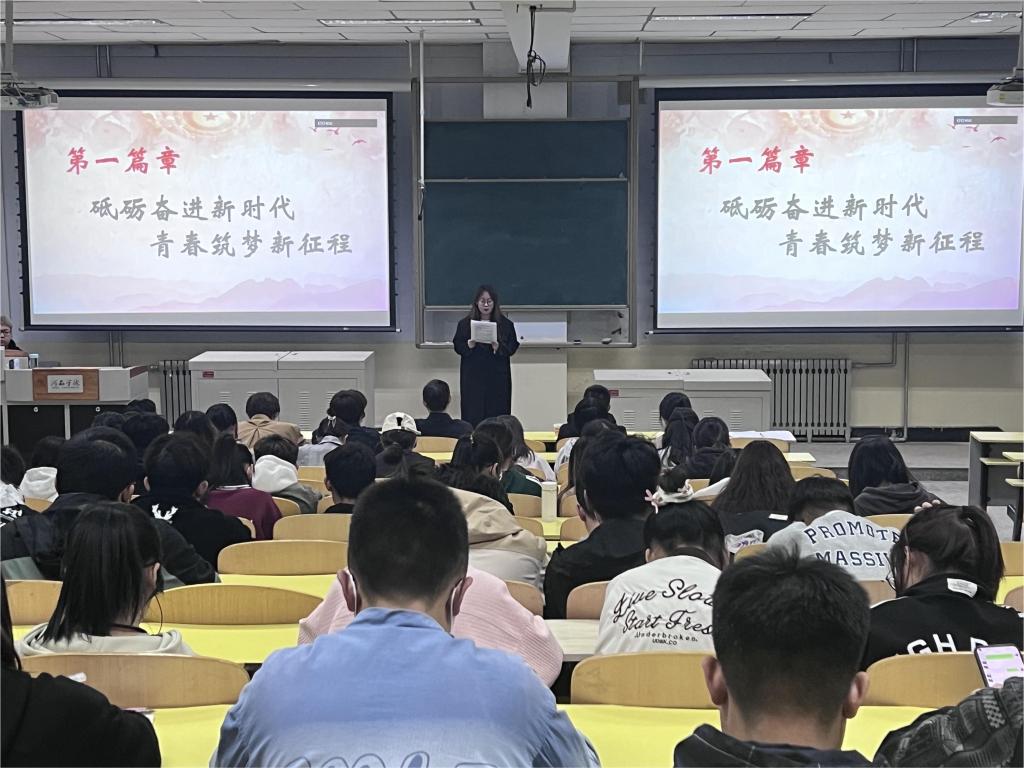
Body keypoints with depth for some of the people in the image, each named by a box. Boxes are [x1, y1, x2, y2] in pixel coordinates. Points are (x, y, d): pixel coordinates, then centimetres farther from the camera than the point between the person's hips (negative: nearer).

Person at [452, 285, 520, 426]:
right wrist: (468, 346, -15)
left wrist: (499, 348, -17)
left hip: (497, 376, 0)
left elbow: (513, 347, 2)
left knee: (497, 412, -2)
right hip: (472, 376, 0)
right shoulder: (465, 324, 5)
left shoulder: (505, 324, 4)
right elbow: (457, 347, 5)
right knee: (473, 414, -3)